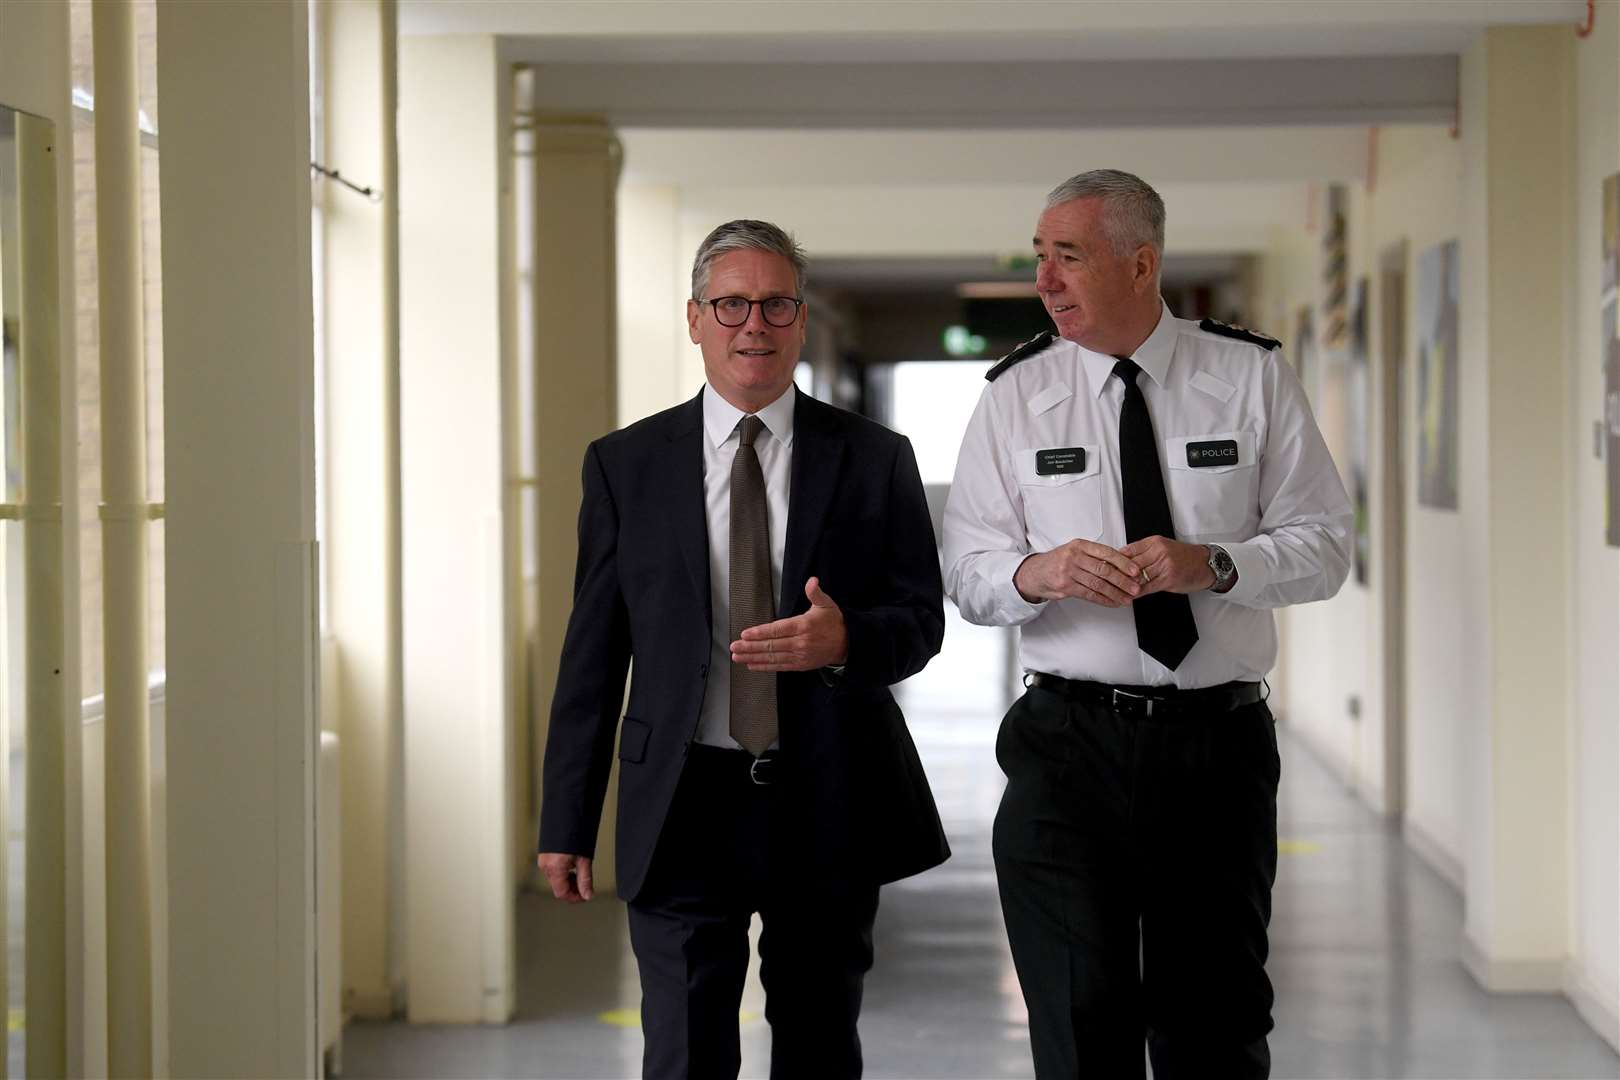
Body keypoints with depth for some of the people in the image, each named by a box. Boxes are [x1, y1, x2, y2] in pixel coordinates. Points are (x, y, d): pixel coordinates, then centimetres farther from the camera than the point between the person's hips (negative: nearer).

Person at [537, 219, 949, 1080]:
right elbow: (592, 648, 4)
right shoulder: (625, 464, 5)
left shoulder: (876, 460, 5)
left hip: (831, 804, 1)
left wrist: (845, 640, -21)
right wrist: (567, 819, 2)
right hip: (684, 806, -1)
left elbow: (922, 621, 3)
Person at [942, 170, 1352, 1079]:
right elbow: (967, 569, 3)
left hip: (1220, 741, 0)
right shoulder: (1016, 394, 5)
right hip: (1070, 740, 0)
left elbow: (1324, 544, 0)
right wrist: (1036, 573, -20)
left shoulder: (1253, 378, 3)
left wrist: (1213, 563, -18)